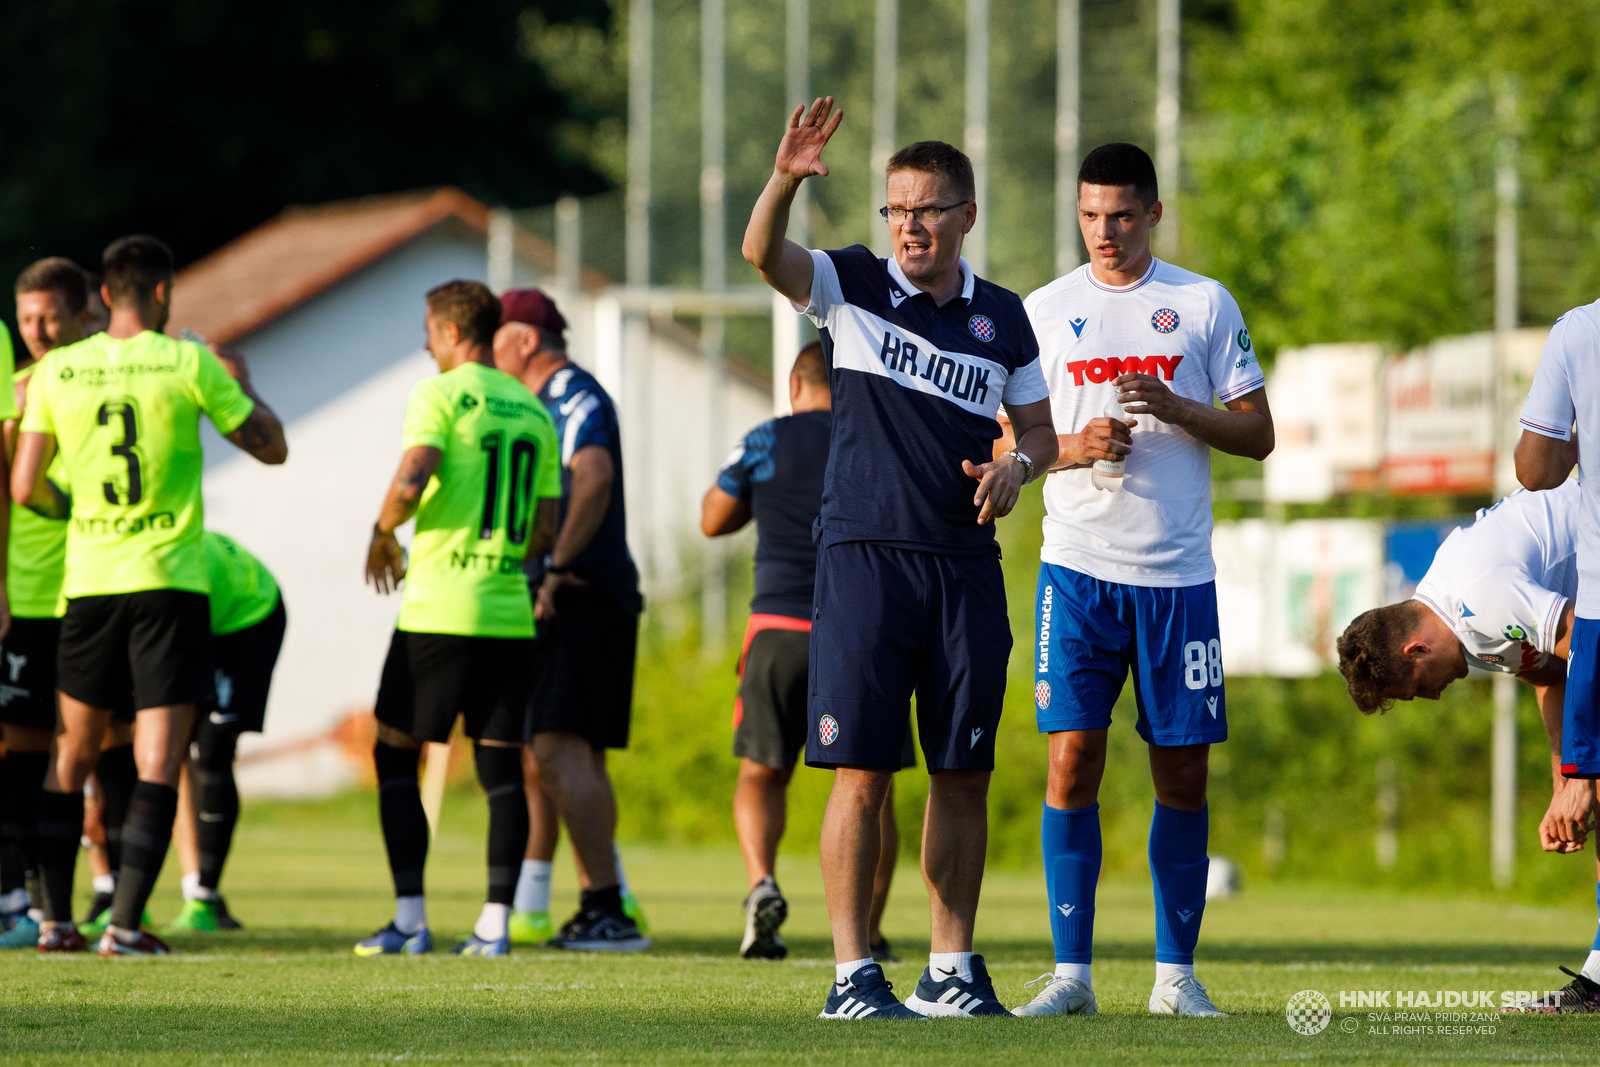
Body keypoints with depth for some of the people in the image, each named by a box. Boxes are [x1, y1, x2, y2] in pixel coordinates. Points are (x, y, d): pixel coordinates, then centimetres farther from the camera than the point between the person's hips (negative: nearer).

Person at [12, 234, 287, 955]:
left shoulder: (57, 372, 1)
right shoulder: (189, 364, -7)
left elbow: (24, 488, 5)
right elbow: (271, 448, 3)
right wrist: (242, 385, 21)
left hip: (87, 579, 3)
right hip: (169, 579, -3)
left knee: (71, 756, 15)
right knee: (159, 763, -2)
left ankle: (55, 919, 12)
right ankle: (125, 923, -10)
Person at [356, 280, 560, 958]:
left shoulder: (441, 396, -6)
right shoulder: (534, 412, 14)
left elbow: (411, 480, -20)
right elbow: (545, 530, 13)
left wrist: (383, 533, -1)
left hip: (439, 610, -5)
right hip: (510, 611, 5)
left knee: (395, 753, 4)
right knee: (500, 764, 5)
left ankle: (410, 920, -1)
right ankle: (495, 923, 1)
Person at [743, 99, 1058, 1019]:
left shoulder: (1004, 318, 11)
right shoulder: (854, 288, 3)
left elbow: (1041, 430, 19)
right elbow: (764, 253, -15)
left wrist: (1016, 467, -4)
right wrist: (785, 180, -34)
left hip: (967, 569, 3)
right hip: (865, 555, -3)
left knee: (965, 773, 5)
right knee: (863, 771, -7)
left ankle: (952, 969, 13)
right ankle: (854, 975, -4)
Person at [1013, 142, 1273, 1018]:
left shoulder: (1205, 305, 6)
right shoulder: (1046, 310, 8)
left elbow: (1258, 434, 5)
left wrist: (1176, 408, -12)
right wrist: (1074, 447, -11)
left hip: (1178, 573, 0)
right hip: (1077, 566, 0)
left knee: (1183, 773, 2)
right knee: (1072, 757, -9)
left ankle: (1176, 973, 11)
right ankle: (1070, 972, -5)